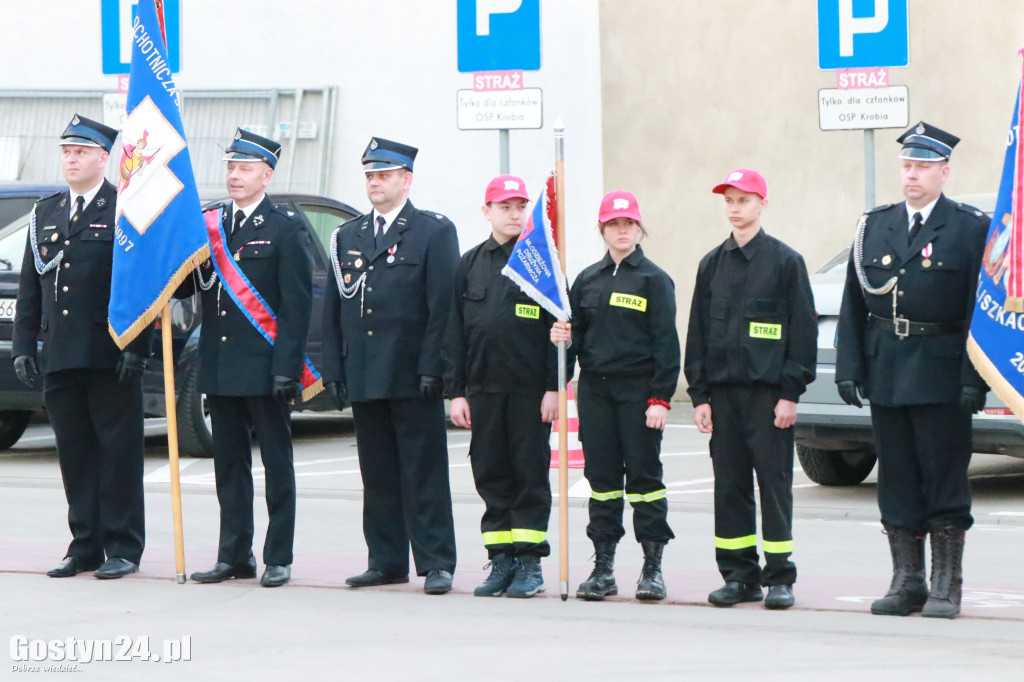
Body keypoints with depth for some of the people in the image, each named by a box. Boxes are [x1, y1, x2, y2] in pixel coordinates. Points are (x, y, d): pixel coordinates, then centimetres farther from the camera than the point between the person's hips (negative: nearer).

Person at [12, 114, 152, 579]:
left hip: (110, 357, -5)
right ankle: (85, 546, 14)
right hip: (60, 357, 5)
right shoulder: (45, 213, 16)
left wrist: (136, 347, -14)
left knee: (119, 450, -1)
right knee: (74, 452, 7)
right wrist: (23, 345, 8)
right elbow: (29, 286, 16)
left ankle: (123, 549, 4)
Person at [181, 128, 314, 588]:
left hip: (265, 371, -5)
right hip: (220, 369, 6)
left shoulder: (286, 230, -4)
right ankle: (234, 555, 16)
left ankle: (279, 559, 6)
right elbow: (185, 288, 10)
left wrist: (286, 368, -15)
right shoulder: (210, 227, 12)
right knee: (229, 464, 10)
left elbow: (297, 305, -9)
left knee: (277, 464, 2)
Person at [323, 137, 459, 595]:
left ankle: (436, 563, -1)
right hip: (363, 377, 5)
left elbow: (444, 305, -6)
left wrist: (432, 368, -14)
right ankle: (386, 562, 14)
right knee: (377, 474, 8)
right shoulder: (347, 237, 16)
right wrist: (333, 368, 7)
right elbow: (333, 308, 16)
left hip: (412, 377, -5)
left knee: (424, 472, -3)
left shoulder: (435, 232, 0)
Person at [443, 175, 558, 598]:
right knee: (491, 476, 5)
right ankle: (501, 561, 11)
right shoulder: (470, 264, 11)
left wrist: (554, 387, -9)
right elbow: (455, 331, 12)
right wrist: (456, 391, 5)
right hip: (483, 388, 4)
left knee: (530, 474, 0)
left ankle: (529, 563, 5)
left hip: (530, 389, -4)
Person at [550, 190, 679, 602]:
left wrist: (660, 398, -11)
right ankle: (603, 567, 9)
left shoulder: (654, 280, 0)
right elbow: (577, 334, 17)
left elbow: (666, 343, -4)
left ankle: (652, 567, 3)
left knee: (644, 473, -3)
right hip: (594, 389, 4)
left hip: (639, 389, -4)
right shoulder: (587, 281, 13)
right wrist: (565, 338, -7)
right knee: (601, 475, 4)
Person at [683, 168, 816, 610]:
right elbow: (698, 333, 13)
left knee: (774, 484, -3)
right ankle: (739, 575, 11)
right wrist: (700, 395, 5)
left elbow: (803, 330, -2)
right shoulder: (712, 264, 12)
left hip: (768, 392, -4)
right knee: (729, 486, 5)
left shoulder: (785, 261, 0)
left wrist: (790, 393, -8)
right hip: (723, 392, 4)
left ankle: (779, 578, 2)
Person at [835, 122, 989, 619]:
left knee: (945, 479, 0)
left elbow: (981, 310, -5)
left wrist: (974, 378, -12)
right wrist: (848, 367, 1)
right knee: (897, 480, 7)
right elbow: (853, 304, 10)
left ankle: (946, 586, 6)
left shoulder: (971, 229, -2)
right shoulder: (874, 226, 10)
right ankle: (906, 582, 15)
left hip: (941, 375, -4)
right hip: (885, 372, 4)